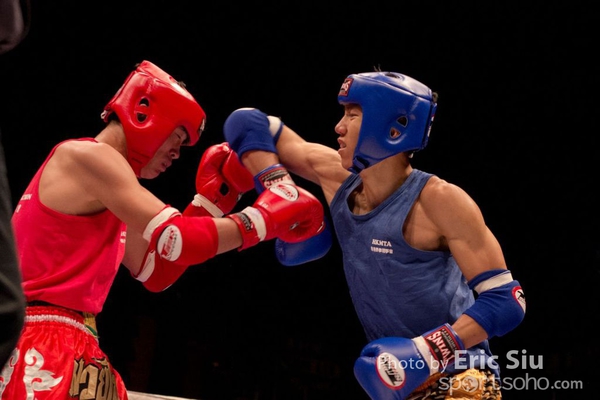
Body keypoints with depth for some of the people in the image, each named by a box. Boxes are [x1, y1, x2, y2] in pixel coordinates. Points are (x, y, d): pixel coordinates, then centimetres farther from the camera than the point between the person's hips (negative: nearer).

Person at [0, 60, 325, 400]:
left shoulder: (101, 195, 21)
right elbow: (177, 240, -17)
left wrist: (212, 200, 17)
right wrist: (263, 218, -6)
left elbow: (157, 272, 19)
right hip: (44, 349, -10)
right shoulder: (86, 155, -9)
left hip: (68, 349, 10)